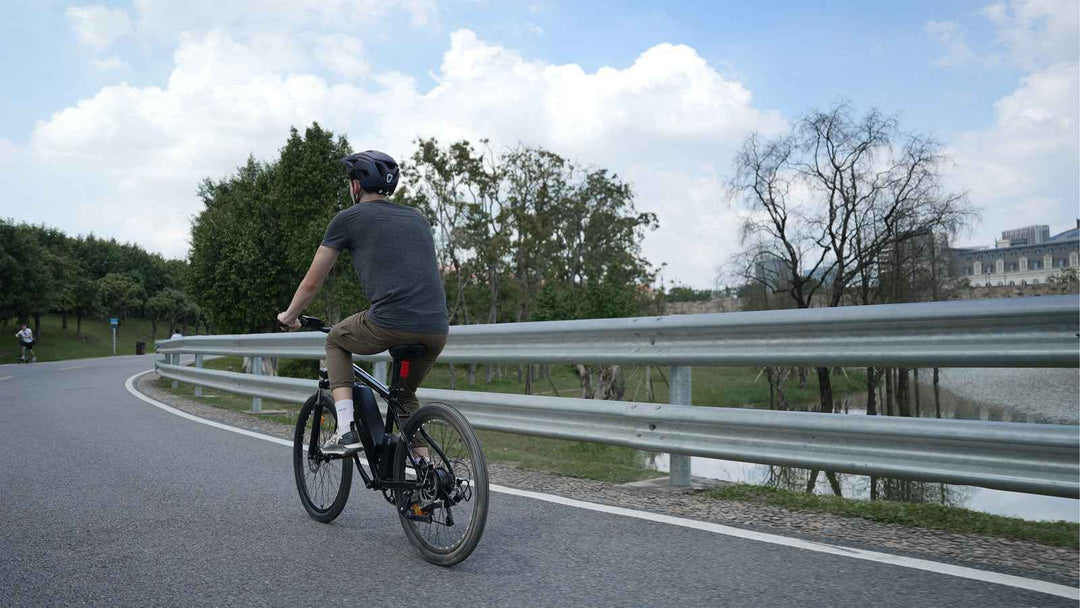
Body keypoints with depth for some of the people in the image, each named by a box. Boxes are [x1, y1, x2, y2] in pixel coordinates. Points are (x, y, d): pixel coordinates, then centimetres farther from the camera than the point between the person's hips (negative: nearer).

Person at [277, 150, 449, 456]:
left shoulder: (348, 218, 11)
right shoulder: (417, 217, 25)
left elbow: (312, 283, 18)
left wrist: (289, 316, 37)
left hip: (389, 324, -5)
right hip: (437, 330, 5)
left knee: (336, 341, 27)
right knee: (405, 393, 30)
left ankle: (346, 432, 16)